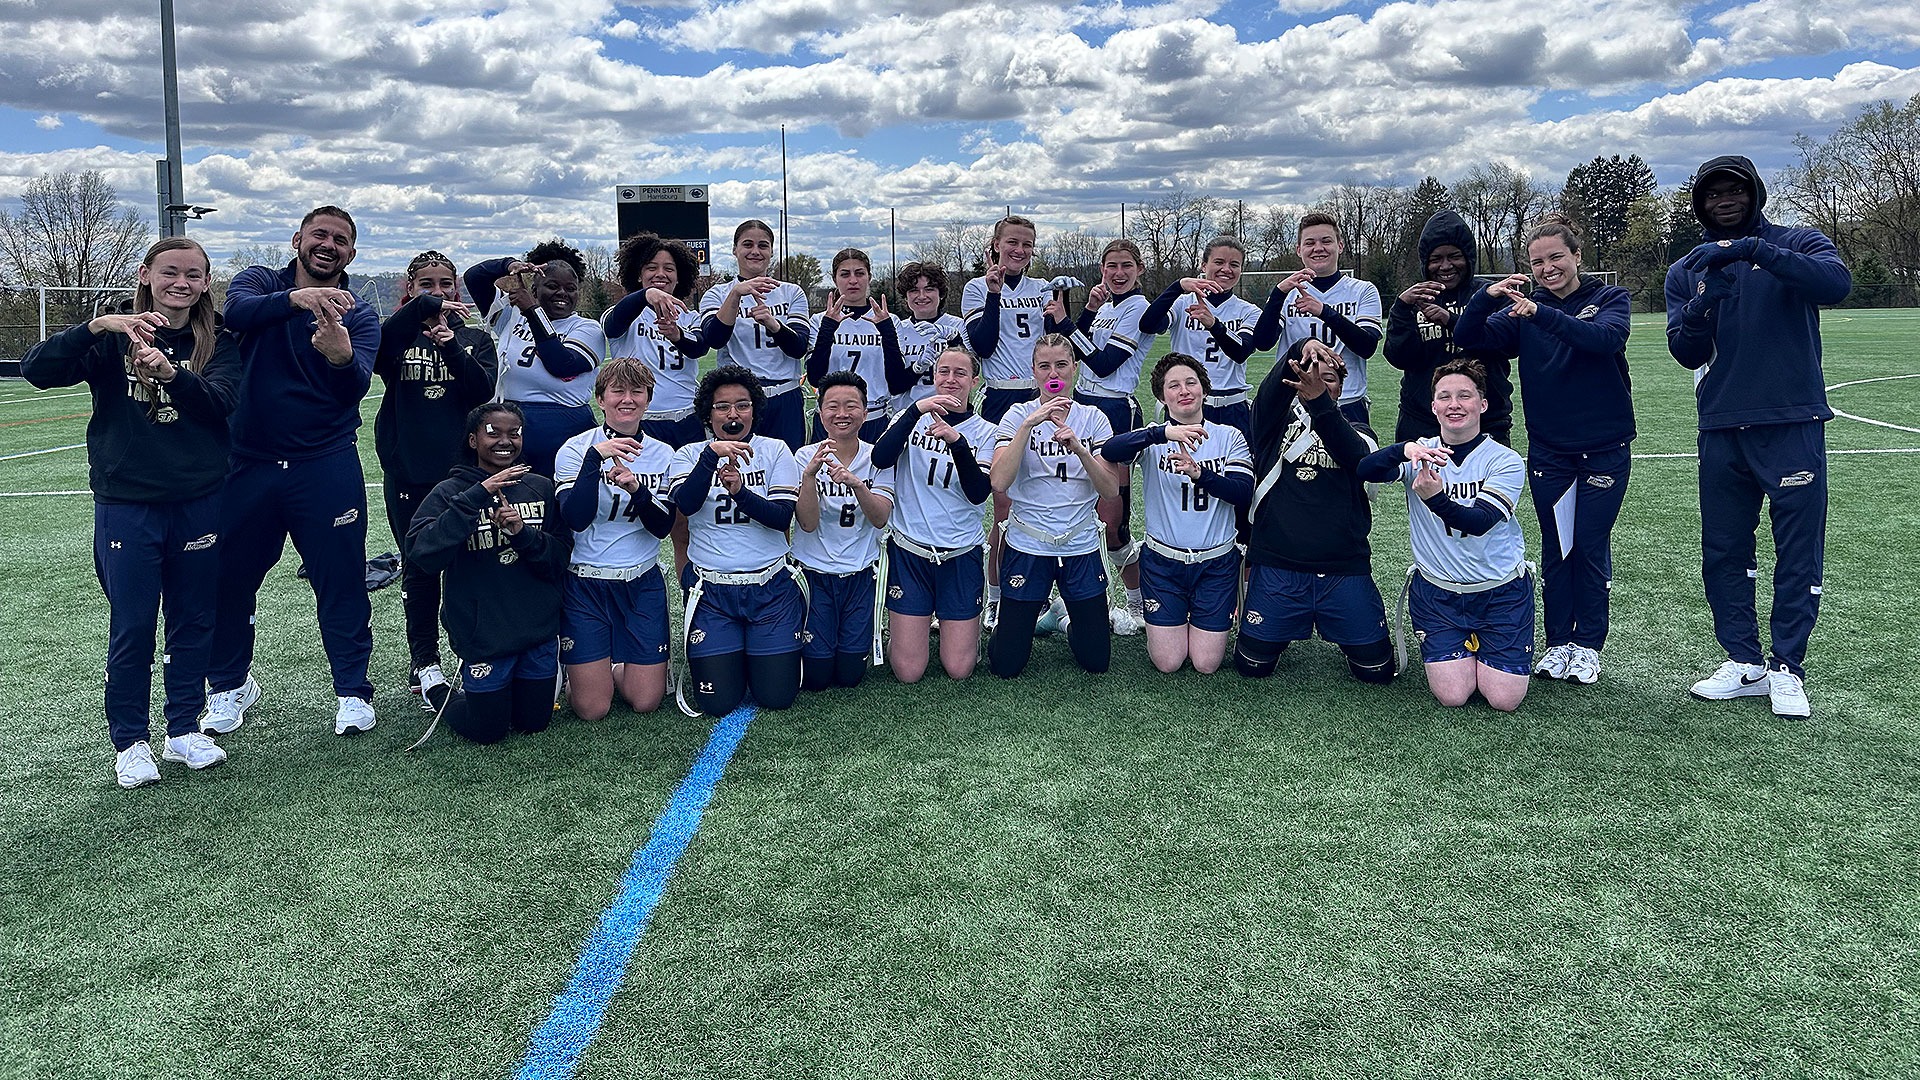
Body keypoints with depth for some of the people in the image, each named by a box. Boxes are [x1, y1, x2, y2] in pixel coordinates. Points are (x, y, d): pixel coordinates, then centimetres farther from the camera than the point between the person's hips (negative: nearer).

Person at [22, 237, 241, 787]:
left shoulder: (217, 344, 3)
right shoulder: (113, 339, -1)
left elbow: (222, 402, -15)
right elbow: (36, 369, -15)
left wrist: (169, 372, -33)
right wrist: (97, 326, -29)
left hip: (199, 504, 2)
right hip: (126, 506, -2)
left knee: (193, 622, 10)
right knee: (132, 628, 3)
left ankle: (184, 730, 26)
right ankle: (129, 741, 19)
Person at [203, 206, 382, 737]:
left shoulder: (358, 314, 1)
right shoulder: (261, 282, 3)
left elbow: (356, 388, -16)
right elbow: (237, 312, -22)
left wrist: (341, 358, -40)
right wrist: (295, 298, -41)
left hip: (326, 468, -1)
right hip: (248, 463, 1)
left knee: (342, 581, 2)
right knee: (230, 578, 11)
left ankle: (352, 691, 17)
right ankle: (229, 685, 32)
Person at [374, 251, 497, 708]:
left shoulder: (474, 338, 11)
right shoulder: (398, 335, 7)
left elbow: (483, 391, -6)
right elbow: (374, 349, -18)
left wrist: (451, 347, -19)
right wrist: (423, 307, -23)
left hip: (463, 467, 1)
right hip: (408, 470, 0)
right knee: (419, 567, 4)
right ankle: (424, 663, 14)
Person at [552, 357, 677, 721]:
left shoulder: (662, 454, 3)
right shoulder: (576, 449, -6)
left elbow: (662, 527, -5)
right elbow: (575, 519, -18)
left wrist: (637, 490, -24)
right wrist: (595, 457, -27)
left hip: (642, 583, 3)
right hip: (584, 583, -2)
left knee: (646, 700, -1)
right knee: (592, 708, -4)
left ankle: (616, 660, 29)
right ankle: (583, 664, 28)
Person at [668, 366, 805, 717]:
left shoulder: (775, 450, 4)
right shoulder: (690, 454, 4)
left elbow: (783, 517, -6)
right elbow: (686, 504, -15)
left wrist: (740, 491, -22)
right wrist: (711, 454, -28)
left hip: (771, 586, 0)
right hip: (711, 590, 0)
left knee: (777, 696, -2)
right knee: (718, 702, -6)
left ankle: (759, 649, 30)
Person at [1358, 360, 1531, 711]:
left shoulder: (1506, 461, -8)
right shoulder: (1420, 455, -3)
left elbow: (1480, 521, -24)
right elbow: (1364, 470, -21)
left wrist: (1436, 498, -44)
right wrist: (1404, 450, -42)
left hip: (1502, 590, -1)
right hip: (1437, 590, 1)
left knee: (1504, 700, -6)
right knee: (1452, 696, -8)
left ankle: (1480, 642, 25)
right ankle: (1465, 642, 23)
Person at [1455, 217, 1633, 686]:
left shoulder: (1610, 298, -2)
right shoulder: (1522, 310, 4)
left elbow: (1608, 337, -24)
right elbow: (1467, 338, -8)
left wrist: (1542, 314, -36)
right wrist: (1487, 296, -26)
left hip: (1605, 447, -2)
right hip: (1548, 449, 2)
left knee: (1591, 544, 1)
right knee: (1555, 546, 6)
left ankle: (1588, 644, 13)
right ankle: (1558, 642, 16)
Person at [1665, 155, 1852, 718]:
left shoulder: (1798, 245, 3)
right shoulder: (1686, 272, 11)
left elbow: (1837, 284, -19)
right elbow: (1685, 352, 1)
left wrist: (1755, 250, -25)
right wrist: (1703, 304, -19)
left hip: (1793, 424, -3)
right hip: (1722, 432, 3)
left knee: (1798, 551, -1)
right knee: (1723, 551, 6)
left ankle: (1786, 667, 8)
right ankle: (1744, 663, 16)